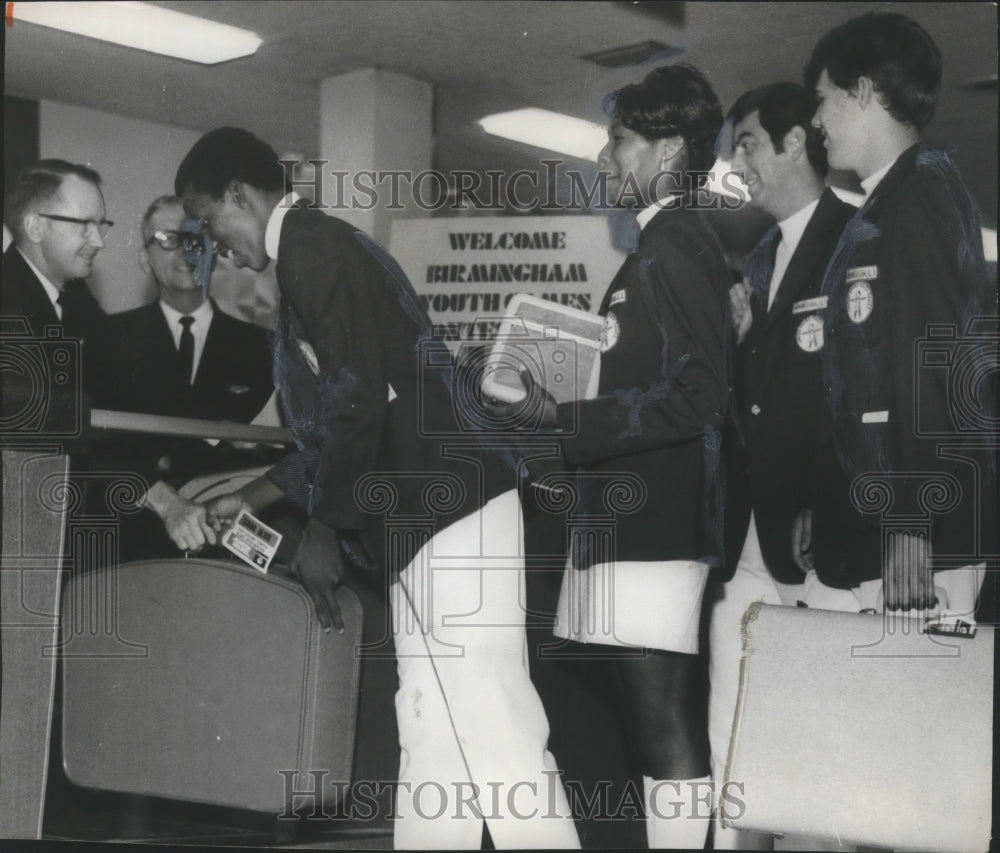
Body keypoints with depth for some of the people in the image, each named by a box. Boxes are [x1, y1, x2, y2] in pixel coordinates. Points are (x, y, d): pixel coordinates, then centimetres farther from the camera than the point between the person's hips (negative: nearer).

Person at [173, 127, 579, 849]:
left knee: (491, 729, -10)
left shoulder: (311, 247, -9)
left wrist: (322, 532, -8)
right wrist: (250, 500, 31)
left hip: (449, 511, -11)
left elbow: (361, 402, -18)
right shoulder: (318, 250, 23)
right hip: (427, 515, 11)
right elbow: (334, 423, 27)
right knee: (433, 734, 11)